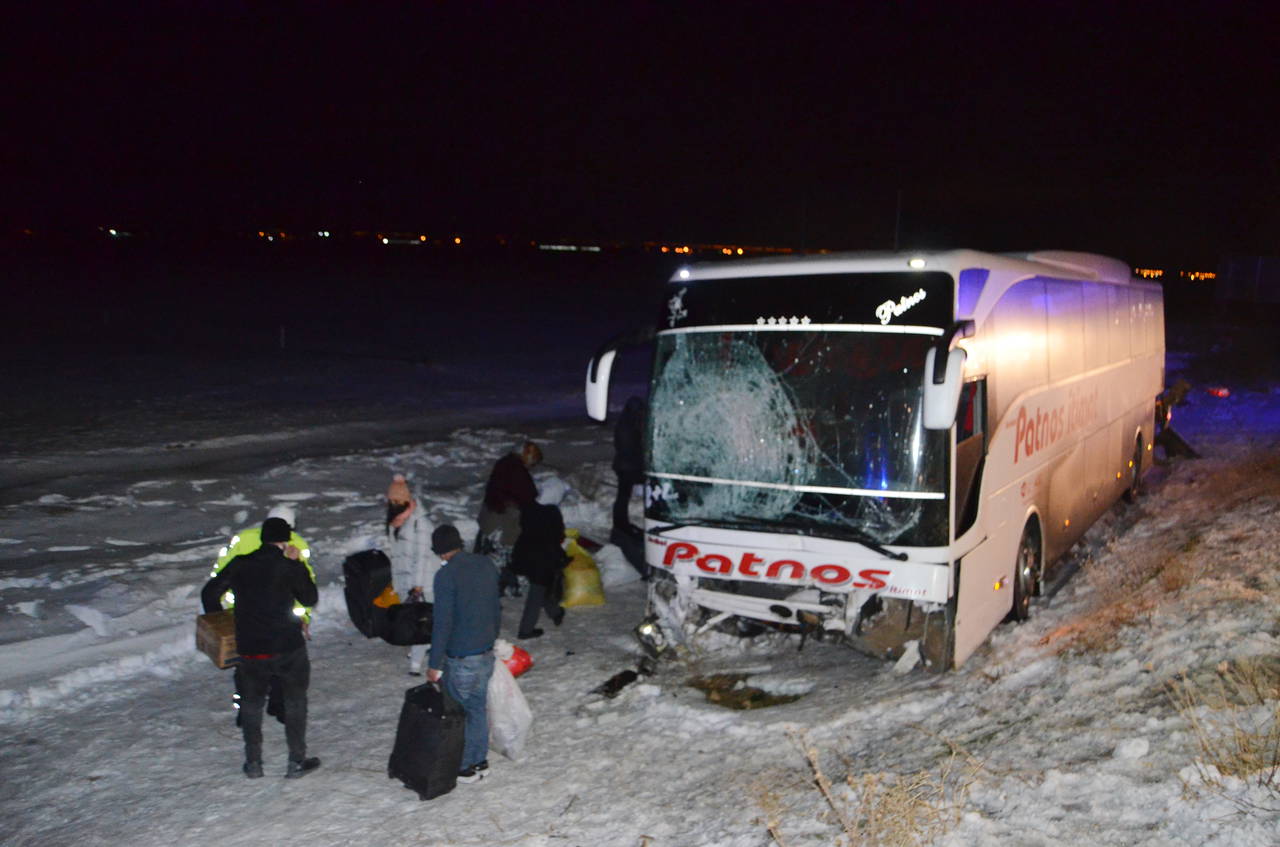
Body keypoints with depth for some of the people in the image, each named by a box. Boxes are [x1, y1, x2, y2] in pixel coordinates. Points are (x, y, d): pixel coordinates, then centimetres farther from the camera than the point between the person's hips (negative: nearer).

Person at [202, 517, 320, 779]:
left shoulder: (240, 565, 1)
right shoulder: (291, 567, -8)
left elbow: (209, 593, 6)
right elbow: (310, 598, 5)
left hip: (250, 649, 3)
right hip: (288, 647, -2)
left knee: (251, 703, 20)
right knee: (295, 701, 14)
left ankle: (253, 763, 24)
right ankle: (297, 761, 16)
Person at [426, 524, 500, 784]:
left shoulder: (446, 575, -19)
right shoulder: (486, 564, 3)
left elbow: (443, 622, -20)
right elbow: (496, 608, 11)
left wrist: (434, 664, -13)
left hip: (460, 658, -7)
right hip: (486, 654, 7)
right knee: (479, 708, 19)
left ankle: (464, 767, 19)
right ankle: (480, 761, 29)